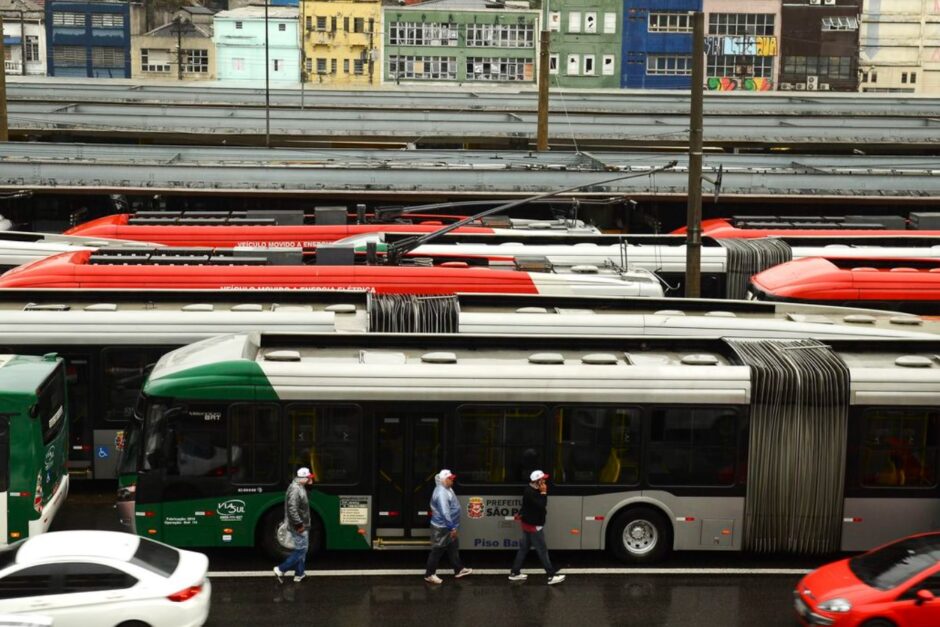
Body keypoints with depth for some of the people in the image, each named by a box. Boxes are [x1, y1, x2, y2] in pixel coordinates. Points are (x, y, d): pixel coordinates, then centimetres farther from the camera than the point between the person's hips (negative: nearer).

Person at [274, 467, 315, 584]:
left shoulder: (300, 487, 11)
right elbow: (292, 508, -27)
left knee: (302, 549, 16)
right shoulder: (295, 489, -22)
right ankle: (281, 569, 0)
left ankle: (299, 574, 23)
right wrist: (299, 524, -25)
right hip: (299, 526, -11)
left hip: (302, 525, 11)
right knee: (301, 550, -5)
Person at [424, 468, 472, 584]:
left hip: (447, 527, 10)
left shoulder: (447, 489, 9)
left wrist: (453, 527, 21)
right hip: (441, 528, -10)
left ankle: (458, 570, 31)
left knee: (453, 548, 19)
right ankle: (429, 575, 11)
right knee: (437, 551, 1)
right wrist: (452, 527, -25)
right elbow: (445, 512, -29)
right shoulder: (441, 492, -25)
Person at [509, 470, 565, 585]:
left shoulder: (530, 490, 6)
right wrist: (543, 493, -23)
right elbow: (541, 506, -30)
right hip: (534, 525, -10)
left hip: (529, 523, 10)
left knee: (524, 548, 16)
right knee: (542, 550, -2)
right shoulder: (530, 493, -26)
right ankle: (552, 576, 4)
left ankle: (515, 573, 23)